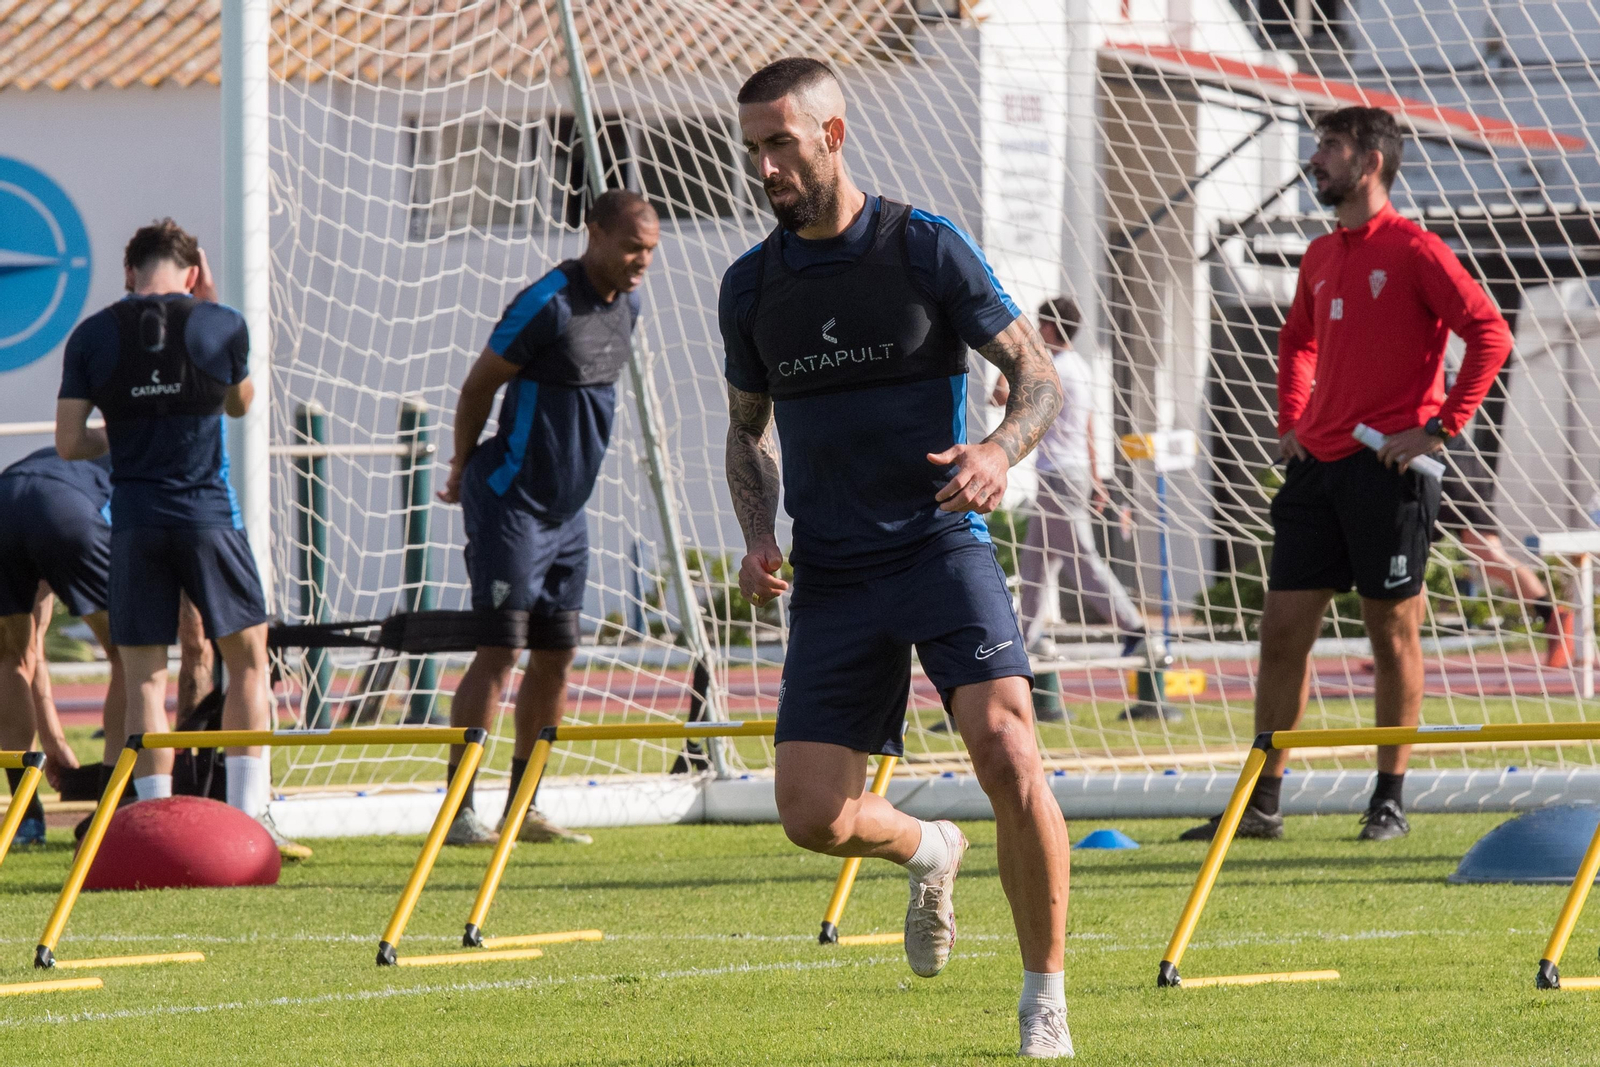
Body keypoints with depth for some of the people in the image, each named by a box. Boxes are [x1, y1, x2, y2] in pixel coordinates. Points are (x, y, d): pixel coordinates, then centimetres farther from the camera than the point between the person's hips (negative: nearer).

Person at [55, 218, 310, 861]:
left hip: (135, 519, 1)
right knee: (247, 661, 10)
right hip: (207, 513, -1)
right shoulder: (220, 325, -1)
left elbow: (69, 443, 2)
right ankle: (248, 819, 4)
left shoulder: (91, 337, 2)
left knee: (144, 677, 5)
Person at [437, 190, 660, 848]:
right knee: (498, 650, -11)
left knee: (556, 653, 9)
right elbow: (479, 384, -9)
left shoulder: (626, 306, 8)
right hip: (511, 503, -8)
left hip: (568, 508, 8)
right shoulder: (547, 305, -18)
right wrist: (464, 468, 4)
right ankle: (459, 813, -11)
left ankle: (520, 809, 17)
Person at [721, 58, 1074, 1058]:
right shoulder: (752, 285, 8)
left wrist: (1000, 451, -22)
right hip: (831, 574, 4)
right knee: (812, 815, -4)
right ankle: (930, 852, 31)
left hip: (940, 544, -4)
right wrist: (758, 536, 4)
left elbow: (1040, 375, -1)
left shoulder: (928, 247, -4)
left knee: (1006, 750, -23)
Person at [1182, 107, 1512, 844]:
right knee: (1282, 629, 3)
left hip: (1386, 466, -7)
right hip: (1319, 466, 7)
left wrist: (1440, 427, -16)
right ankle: (1262, 803, 6)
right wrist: (1291, 422, 19)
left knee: (1393, 632, 0)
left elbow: (1490, 335, -14)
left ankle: (1390, 802, 8)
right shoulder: (1321, 257, 15)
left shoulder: (1411, 250, -8)